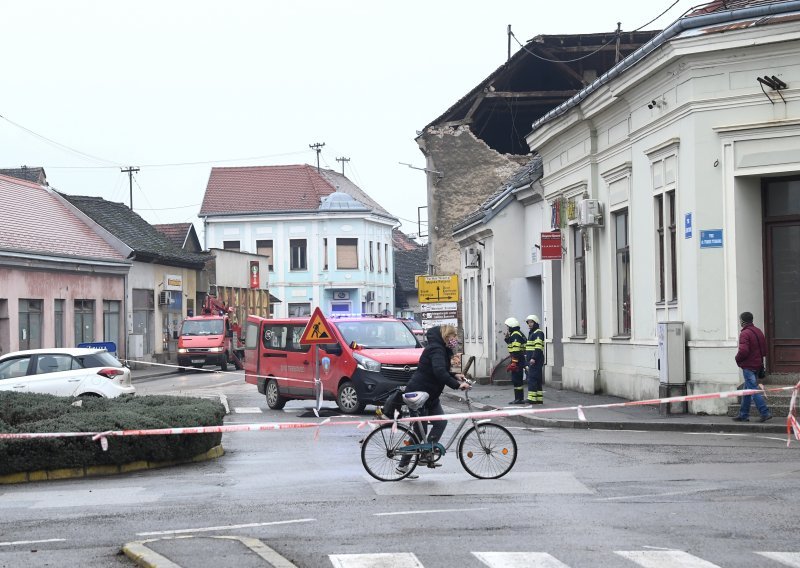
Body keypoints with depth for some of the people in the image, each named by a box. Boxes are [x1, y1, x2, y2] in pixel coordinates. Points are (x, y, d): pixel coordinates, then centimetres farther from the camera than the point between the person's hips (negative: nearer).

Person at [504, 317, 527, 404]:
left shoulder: (516, 335, -15)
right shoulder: (518, 334, 18)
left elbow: (516, 350, -22)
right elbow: (512, 345, 29)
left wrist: (514, 362, -25)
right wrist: (507, 337, 16)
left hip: (517, 360, -11)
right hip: (519, 360, 11)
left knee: (516, 380, -9)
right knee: (518, 379, 14)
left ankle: (519, 399, -8)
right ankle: (520, 398, 19)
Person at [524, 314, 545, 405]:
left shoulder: (539, 333, -8)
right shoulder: (531, 333, 24)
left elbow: (538, 347, -19)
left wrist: (534, 358, -27)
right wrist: (527, 363, 25)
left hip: (536, 361, -10)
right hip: (531, 362, 10)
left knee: (532, 379, -14)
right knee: (537, 380, 10)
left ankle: (532, 399, -17)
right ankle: (539, 399, 13)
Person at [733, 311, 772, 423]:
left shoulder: (745, 334, -16)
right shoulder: (758, 332, 12)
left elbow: (743, 351, -25)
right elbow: (764, 350, 14)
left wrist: (738, 359, -8)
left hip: (748, 366, -9)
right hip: (757, 365, 9)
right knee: (747, 391, 15)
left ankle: (765, 412, -14)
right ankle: (744, 415, 19)